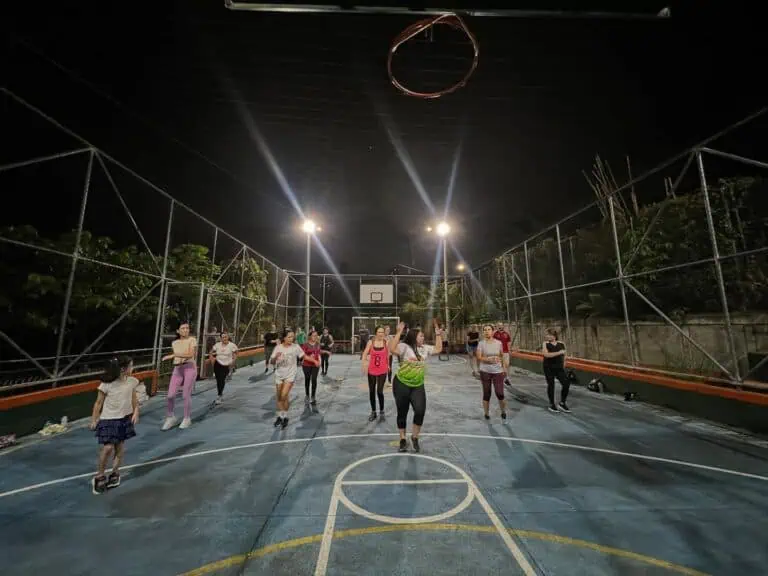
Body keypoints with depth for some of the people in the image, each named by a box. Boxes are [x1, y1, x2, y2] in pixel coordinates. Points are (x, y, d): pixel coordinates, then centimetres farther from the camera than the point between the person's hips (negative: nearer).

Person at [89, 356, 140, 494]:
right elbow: (98, 403, -5)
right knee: (108, 447, -6)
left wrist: (135, 413, -1)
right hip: (108, 420, -3)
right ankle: (100, 476, 18)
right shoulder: (107, 385, -18)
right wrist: (94, 420, 0)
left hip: (125, 418, 4)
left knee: (120, 446, 11)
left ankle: (115, 473, 29)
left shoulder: (132, 382, -7)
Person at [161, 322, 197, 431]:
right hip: (177, 369, 5)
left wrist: (173, 355, -22)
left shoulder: (192, 339, -6)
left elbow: (190, 354, -19)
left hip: (190, 368, -4)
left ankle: (187, 419, 17)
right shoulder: (174, 343, 10)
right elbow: (176, 357, 18)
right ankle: (170, 418, 20)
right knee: (171, 395, -2)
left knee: (186, 395, -1)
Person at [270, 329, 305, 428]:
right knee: (278, 397, 11)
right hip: (279, 374, 3)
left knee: (284, 395, -14)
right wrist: (276, 357, -29)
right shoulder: (278, 347, -9)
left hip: (290, 374, -3)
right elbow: (271, 361, -8)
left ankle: (285, 417, 8)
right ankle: (280, 416, 33)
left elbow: (303, 356, -1)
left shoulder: (295, 347, -11)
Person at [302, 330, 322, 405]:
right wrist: (313, 360, -20)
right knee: (307, 380, 12)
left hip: (315, 365, 2)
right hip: (306, 365, -2)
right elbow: (304, 356, -13)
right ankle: (307, 396, 30)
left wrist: (319, 361, 0)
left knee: (314, 380, -7)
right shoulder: (305, 345, -11)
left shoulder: (318, 344, 3)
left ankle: (313, 397, 1)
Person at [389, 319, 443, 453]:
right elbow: (392, 349, -31)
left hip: (418, 386, 5)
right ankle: (403, 440, 29)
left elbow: (438, 349, 17)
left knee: (420, 411, -11)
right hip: (401, 384, -4)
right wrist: (399, 332, -31)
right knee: (402, 413, 8)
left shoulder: (425, 348, 8)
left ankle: (414, 437, 15)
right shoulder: (404, 347, -14)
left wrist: (438, 333, 11)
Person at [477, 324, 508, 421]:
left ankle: (503, 412, 24)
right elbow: (479, 357, -10)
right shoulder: (481, 343, -6)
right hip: (485, 372, -1)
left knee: (500, 394, -4)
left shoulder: (498, 343, 1)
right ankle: (486, 414, 24)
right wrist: (489, 359, -25)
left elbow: (502, 356, 12)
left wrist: (504, 367, 9)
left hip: (498, 371, 1)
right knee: (486, 394, 6)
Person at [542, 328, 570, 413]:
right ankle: (552, 405, 21)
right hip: (548, 368, -3)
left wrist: (563, 367, 11)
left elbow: (563, 356, 12)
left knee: (566, 383, -5)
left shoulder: (561, 344, 3)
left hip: (559, 368, 3)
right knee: (551, 385, 5)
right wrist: (559, 352, -23)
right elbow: (546, 354, -20)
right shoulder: (545, 344, -6)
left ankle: (562, 403, 15)